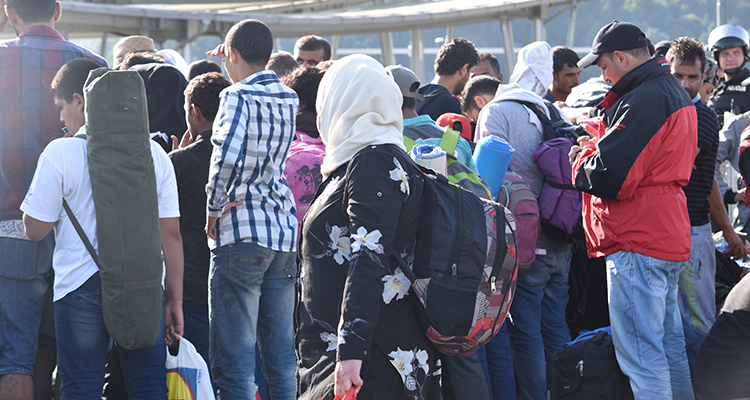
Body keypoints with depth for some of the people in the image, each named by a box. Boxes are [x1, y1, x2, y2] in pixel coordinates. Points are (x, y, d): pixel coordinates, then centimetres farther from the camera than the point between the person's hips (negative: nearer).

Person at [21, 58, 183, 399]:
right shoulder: (153, 152, 4)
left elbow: (35, 229, -3)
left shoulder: (60, 152, -6)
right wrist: (175, 300, 8)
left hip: (82, 285, -3)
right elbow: (171, 233, 3)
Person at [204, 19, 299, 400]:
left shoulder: (238, 97, -8)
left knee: (234, 358, -5)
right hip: (284, 229, 7)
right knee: (282, 352, 11)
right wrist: (237, 67, 31)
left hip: (242, 234, -7)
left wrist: (213, 209, -10)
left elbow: (228, 156, -24)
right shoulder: (287, 98, 13)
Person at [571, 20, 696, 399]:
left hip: (637, 246, -10)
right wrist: (599, 148, 9)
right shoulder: (674, 93, 15)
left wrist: (580, 155, -2)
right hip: (671, 238, 10)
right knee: (669, 345, 16)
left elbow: (607, 178, -22)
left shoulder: (642, 102, -18)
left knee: (640, 354, -8)